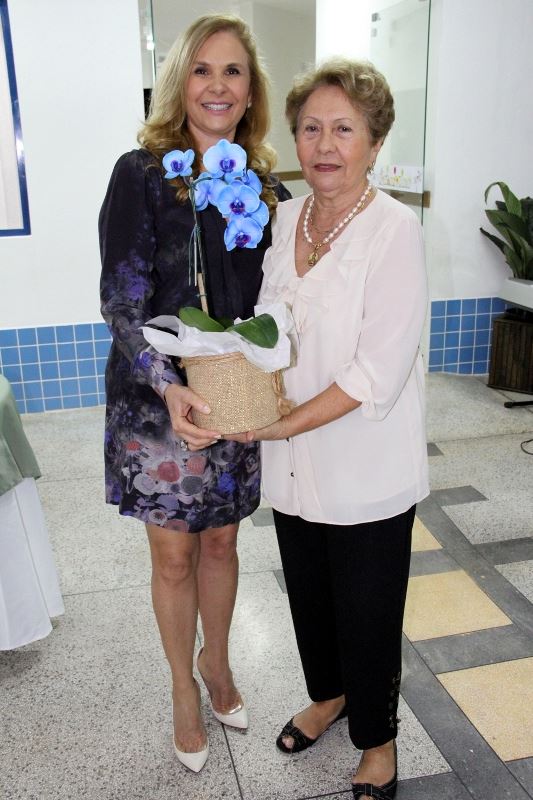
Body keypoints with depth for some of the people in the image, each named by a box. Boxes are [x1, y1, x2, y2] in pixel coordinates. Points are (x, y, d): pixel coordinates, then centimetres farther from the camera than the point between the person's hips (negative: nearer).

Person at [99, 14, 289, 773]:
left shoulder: (266, 186, 2)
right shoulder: (142, 174, -10)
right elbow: (123, 299, -14)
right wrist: (169, 386, -26)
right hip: (158, 398, -3)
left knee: (220, 541, 18)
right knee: (174, 553, 11)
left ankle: (217, 662, 43)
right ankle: (184, 688, 35)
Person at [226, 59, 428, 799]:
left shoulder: (394, 230, -16)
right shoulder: (284, 218, 3)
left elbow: (378, 372, -21)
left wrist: (283, 426, -18)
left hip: (366, 470, -5)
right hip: (294, 463, 6)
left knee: (367, 614, 12)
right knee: (308, 596, 23)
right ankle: (328, 694, 52)